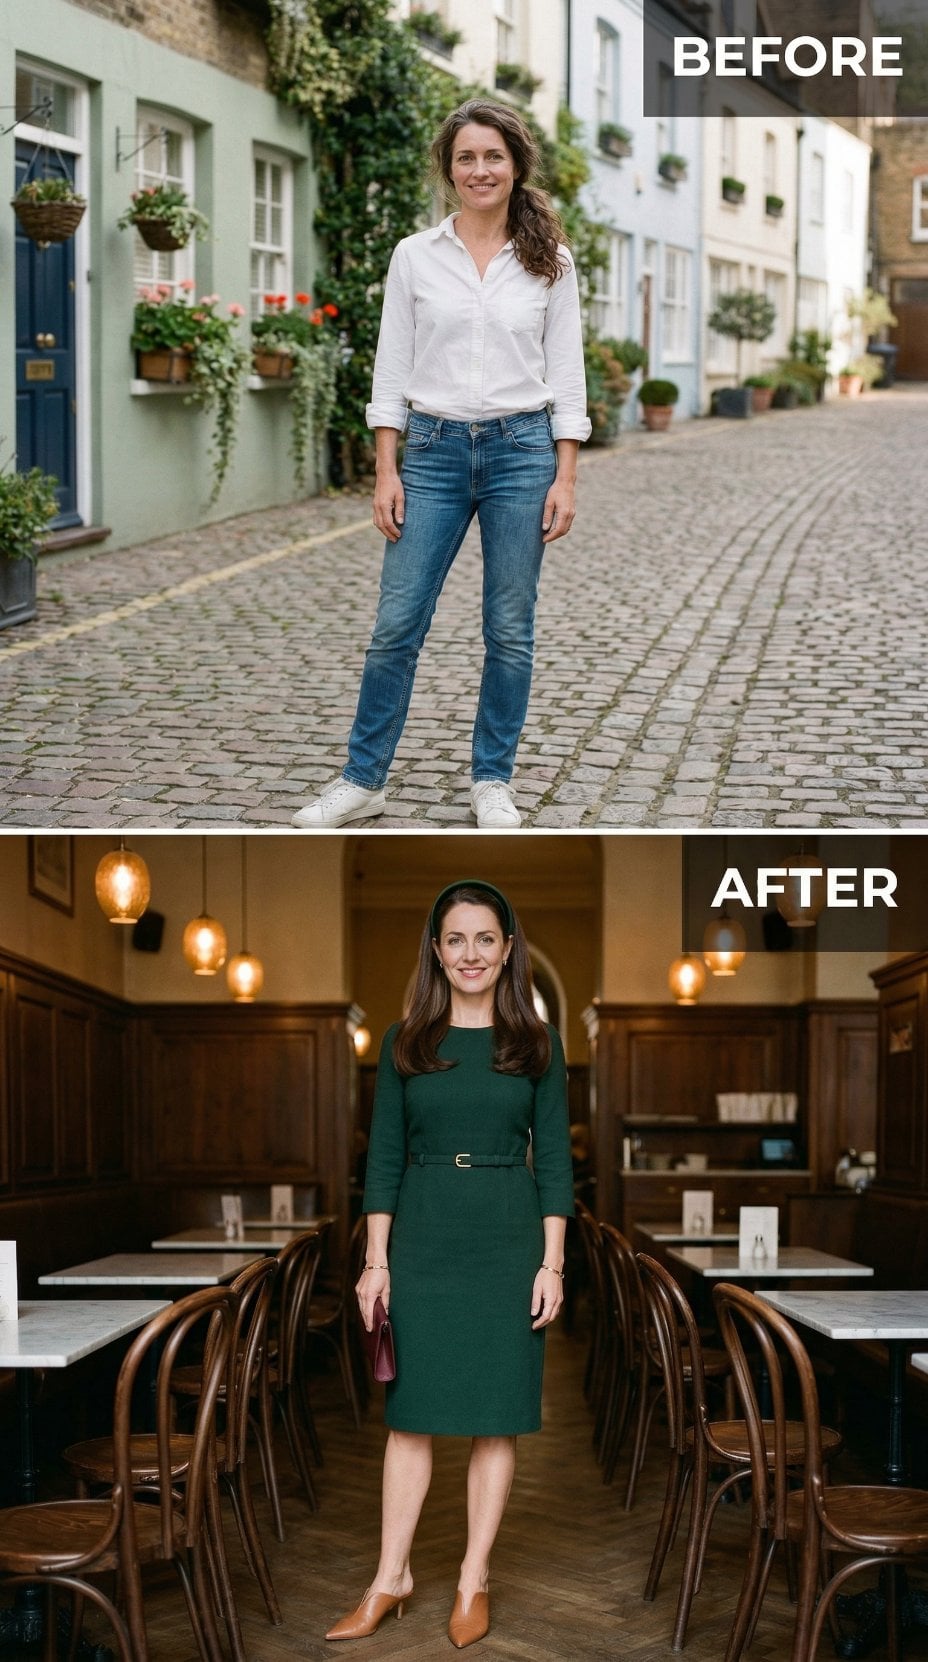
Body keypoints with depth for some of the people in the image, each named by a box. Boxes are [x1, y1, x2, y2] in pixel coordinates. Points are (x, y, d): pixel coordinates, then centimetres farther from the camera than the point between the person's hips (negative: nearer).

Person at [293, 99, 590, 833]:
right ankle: (363, 780, 12)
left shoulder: (550, 261, 3)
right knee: (397, 625, 0)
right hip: (435, 451, 0)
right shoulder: (415, 256, 3)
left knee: (510, 630, 4)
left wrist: (566, 477, -4)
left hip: (522, 450, 0)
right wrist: (387, 472, -3)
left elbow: (566, 373, 2)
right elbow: (392, 371, 4)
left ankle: (493, 781, 18)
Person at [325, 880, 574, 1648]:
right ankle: (392, 1577, 13)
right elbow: (385, 1157, 4)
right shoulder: (405, 1041, 4)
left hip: (509, 1239, -1)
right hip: (422, 1238, 1)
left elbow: (553, 1159, 1)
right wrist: (376, 1259, -2)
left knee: (497, 1413, 4)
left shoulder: (536, 1043, 2)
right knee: (412, 1411, 4)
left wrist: (552, 1263, -5)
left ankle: (475, 1581, 14)